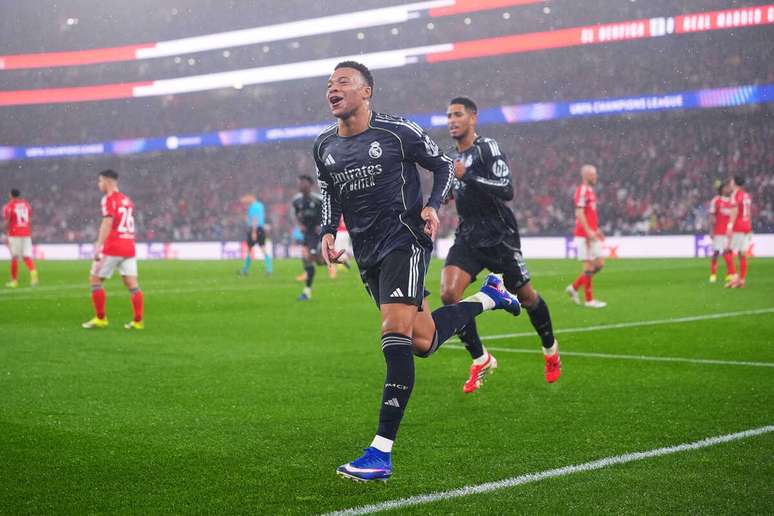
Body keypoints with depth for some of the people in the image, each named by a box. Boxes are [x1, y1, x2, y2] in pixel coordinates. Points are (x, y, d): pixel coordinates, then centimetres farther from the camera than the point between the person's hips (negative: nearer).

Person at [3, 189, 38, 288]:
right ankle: (33, 273, -21)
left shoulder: (9, 206, -4)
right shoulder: (26, 204, 10)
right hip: (26, 234, 4)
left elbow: (7, 223, -6)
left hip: (14, 235, -4)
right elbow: (30, 222, 12)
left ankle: (14, 281, 11)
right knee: (27, 256, 4)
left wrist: (6, 236, -1)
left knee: (14, 257, 5)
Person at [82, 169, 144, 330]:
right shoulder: (127, 200, 16)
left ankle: (100, 319, 6)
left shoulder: (109, 199, -7)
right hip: (129, 246, 7)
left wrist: (99, 245, -24)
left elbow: (107, 222, -19)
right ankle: (138, 321, 0)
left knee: (95, 279, 6)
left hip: (113, 248, -7)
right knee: (132, 284, 4)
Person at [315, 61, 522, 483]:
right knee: (422, 343, 10)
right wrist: (328, 233, 5)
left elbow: (443, 165, 4)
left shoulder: (397, 131, -7)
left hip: (405, 239, -6)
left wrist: (432, 206, -12)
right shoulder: (324, 146, 7)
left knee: (395, 331, -22)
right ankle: (488, 296, 40)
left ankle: (381, 452, -21)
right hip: (367, 252, 6)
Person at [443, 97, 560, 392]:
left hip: (498, 237, -6)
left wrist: (467, 176, -28)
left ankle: (550, 350, 36)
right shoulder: (450, 157, 12)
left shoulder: (488, 148, -11)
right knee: (448, 294, -16)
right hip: (467, 237, 6)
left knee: (526, 298, 8)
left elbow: (507, 191, -24)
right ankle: (480, 361, -3)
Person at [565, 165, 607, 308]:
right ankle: (589, 299, 1)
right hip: (584, 235, -9)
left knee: (599, 264, 8)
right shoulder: (582, 190, -12)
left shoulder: (590, 191, 17)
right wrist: (588, 231, -24)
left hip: (591, 234, 9)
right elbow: (579, 213, -20)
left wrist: (597, 230, 19)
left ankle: (574, 287, 16)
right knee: (589, 266, -5)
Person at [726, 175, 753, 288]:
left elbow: (735, 211, -17)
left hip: (737, 228, -7)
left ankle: (734, 276, -16)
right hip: (747, 228, 7)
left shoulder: (735, 194, -7)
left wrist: (730, 226, -21)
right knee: (742, 255, 7)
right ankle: (742, 280, 4)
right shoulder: (747, 196, 17)